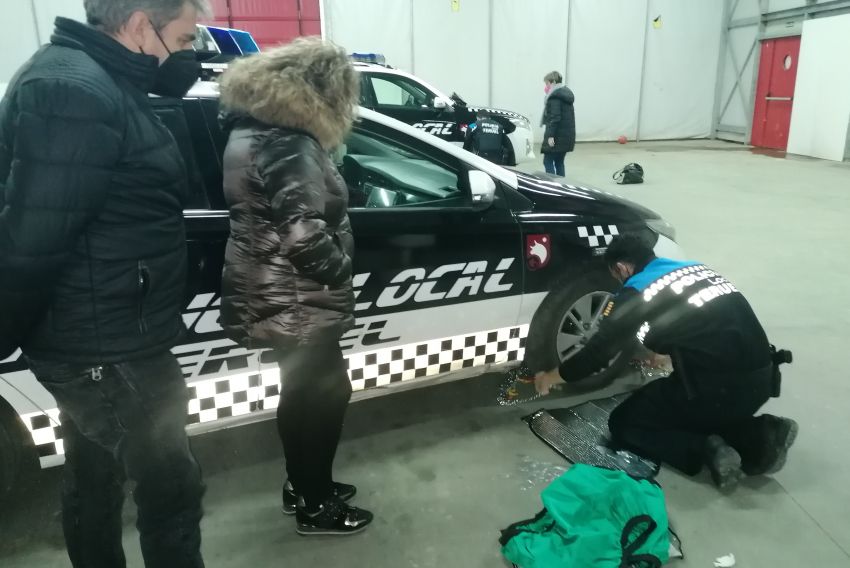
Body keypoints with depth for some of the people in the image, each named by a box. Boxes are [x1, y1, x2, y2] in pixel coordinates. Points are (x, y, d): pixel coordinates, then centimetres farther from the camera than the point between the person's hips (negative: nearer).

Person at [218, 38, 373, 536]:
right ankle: (316, 507, 25)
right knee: (324, 395, 7)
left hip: (275, 296, 10)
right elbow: (303, 236, -30)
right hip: (295, 304, -10)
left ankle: (302, 485, 40)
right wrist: (342, 273, -13)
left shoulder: (253, 127, 9)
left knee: (301, 394, 22)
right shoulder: (289, 145, -23)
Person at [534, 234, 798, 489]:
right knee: (676, 407, 31)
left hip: (719, 389, -7)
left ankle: (707, 451, -8)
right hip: (762, 379, 7)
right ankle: (758, 436, 10)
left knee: (623, 424, 11)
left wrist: (553, 376, 18)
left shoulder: (638, 290, -4)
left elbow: (601, 348, 2)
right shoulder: (696, 268, 17)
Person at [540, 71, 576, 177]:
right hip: (567, 135, 9)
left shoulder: (554, 96, -12)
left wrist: (550, 135, -21)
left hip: (557, 136, -9)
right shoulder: (566, 94, 17)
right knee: (559, 162, 14)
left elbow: (555, 117, -21)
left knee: (548, 161, -4)